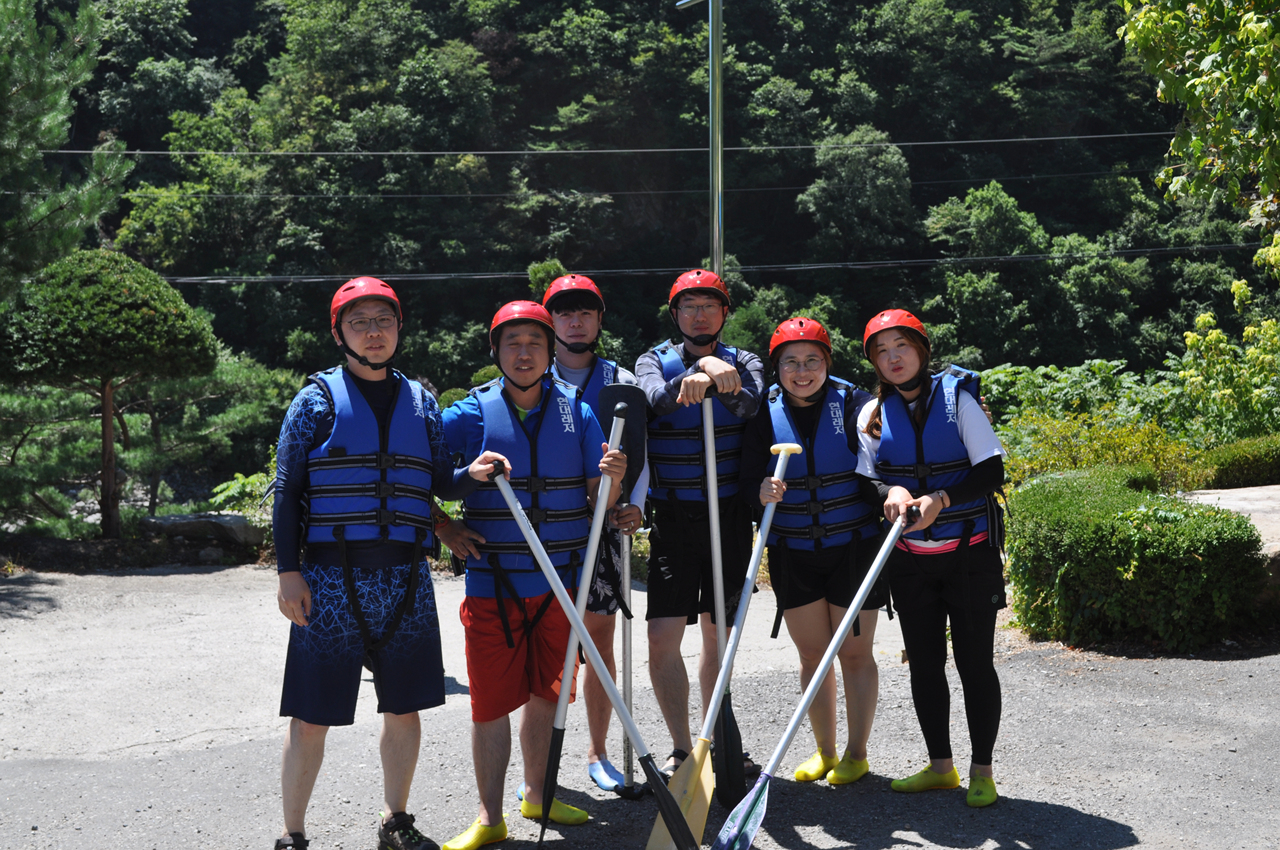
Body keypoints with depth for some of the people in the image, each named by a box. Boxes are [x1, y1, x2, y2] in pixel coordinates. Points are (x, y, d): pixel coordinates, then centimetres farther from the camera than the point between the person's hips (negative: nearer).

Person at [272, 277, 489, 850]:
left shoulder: (420, 401, 13)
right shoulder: (318, 399, 1)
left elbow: (440, 484, 15)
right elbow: (287, 490, -1)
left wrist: (471, 473, -7)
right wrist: (288, 571, -8)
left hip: (405, 580, 4)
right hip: (330, 580, -4)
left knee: (404, 707, 11)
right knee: (311, 715, 0)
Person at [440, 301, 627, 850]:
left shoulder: (576, 413, 3)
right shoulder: (471, 414, -5)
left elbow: (597, 500, 5)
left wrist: (612, 479, -16)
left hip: (559, 584, 3)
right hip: (492, 583, -3)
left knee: (545, 693, 15)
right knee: (492, 702, 2)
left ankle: (536, 794, 33)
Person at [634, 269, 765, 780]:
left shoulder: (744, 364, 7)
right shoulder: (655, 362, 6)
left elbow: (749, 404, -17)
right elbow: (657, 399, -18)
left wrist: (716, 373, -37)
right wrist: (701, 370, -36)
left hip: (729, 517, 1)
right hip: (672, 517, -1)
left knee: (718, 633, 10)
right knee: (663, 637, -8)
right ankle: (681, 750, 5)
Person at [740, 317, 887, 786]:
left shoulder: (854, 404, -8)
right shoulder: (764, 415, -2)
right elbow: (748, 489, -3)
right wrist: (762, 495, -25)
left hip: (854, 548, -2)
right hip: (793, 553, 3)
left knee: (854, 652, 6)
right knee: (811, 654, 11)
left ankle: (856, 753, 20)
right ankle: (824, 750, 26)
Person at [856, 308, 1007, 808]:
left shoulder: (956, 397, -5)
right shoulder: (873, 414, 4)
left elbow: (992, 472, -10)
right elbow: (866, 482, 4)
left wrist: (940, 499, -23)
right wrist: (893, 492, -18)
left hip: (969, 554, -3)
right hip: (910, 559, 3)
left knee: (974, 661, 0)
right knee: (924, 662, 8)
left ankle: (981, 771, 11)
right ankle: (940, 767, 21)